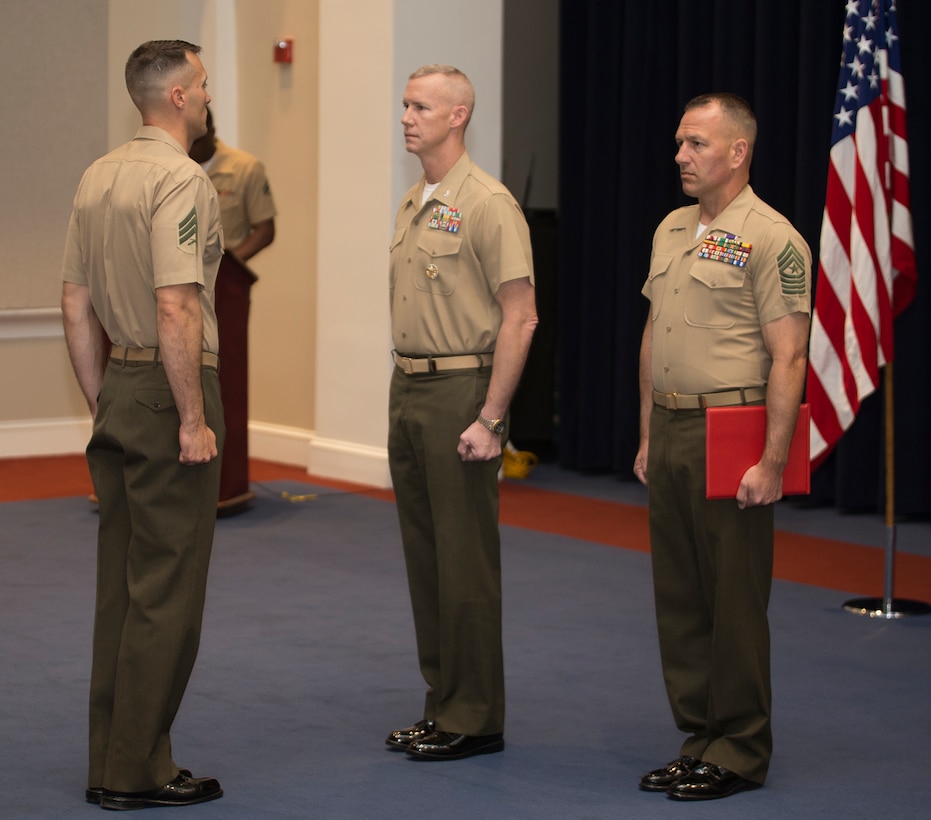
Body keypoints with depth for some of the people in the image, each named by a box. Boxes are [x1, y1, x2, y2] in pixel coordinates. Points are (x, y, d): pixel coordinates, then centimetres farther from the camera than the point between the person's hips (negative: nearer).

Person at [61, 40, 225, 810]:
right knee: (167, 589, -3)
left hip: (117, 389, 9)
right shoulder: (180, 180, -15)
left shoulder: (97, 178, 12)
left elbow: (76, 305, 16)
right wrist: (194, 420, -18)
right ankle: (138, 770, -1)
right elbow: (176, 308, -22)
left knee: (120, 583, 12)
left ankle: (110, 763, 17)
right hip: (169, 393, -9)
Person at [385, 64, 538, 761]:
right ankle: (443, 706, 20)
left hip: (462, 391, -9)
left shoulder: (487, 204, -13)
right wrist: (405, 393, 16)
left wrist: (489, 419, -20)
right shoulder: (413, 204, 14)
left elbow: (519, 317, -17)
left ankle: (476, 720, 2)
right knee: (424, 556, 12)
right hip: (408, 390, 9)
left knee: (466, 560, -4)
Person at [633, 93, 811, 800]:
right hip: (672, 432, 8)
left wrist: (773, 461, -18)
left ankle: (739, 751, 6)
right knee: (679, 596, 11)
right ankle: (700, 736, 21)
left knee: (735, 600, -2)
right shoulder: (671, 230, 14)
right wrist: (648, 437, 17)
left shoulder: (771, 239, -11)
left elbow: (788, 356, -15)